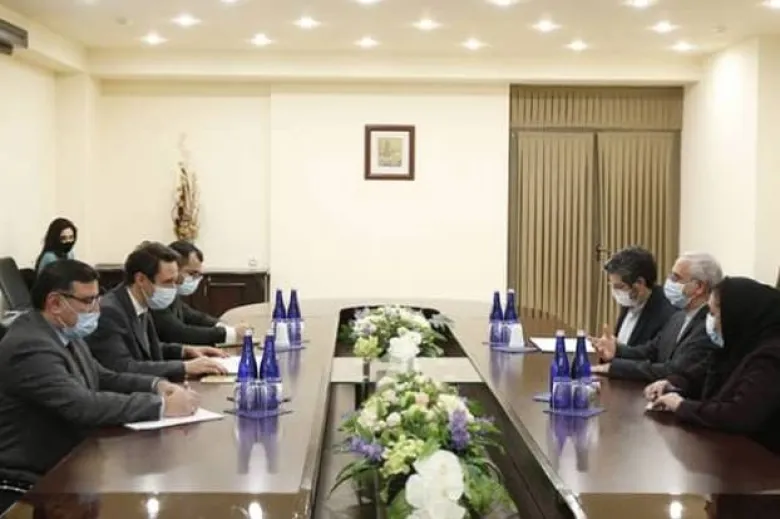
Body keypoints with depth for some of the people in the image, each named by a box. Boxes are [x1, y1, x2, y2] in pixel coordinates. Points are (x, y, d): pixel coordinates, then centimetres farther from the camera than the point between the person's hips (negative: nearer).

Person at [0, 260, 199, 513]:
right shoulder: (29, 347, -22)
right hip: (29, 486, -8)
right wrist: (162, 406, -25)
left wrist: (156, 385, -2)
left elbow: (103, 379, 16)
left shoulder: (66, 334, 6)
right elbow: (84, 406, -29)